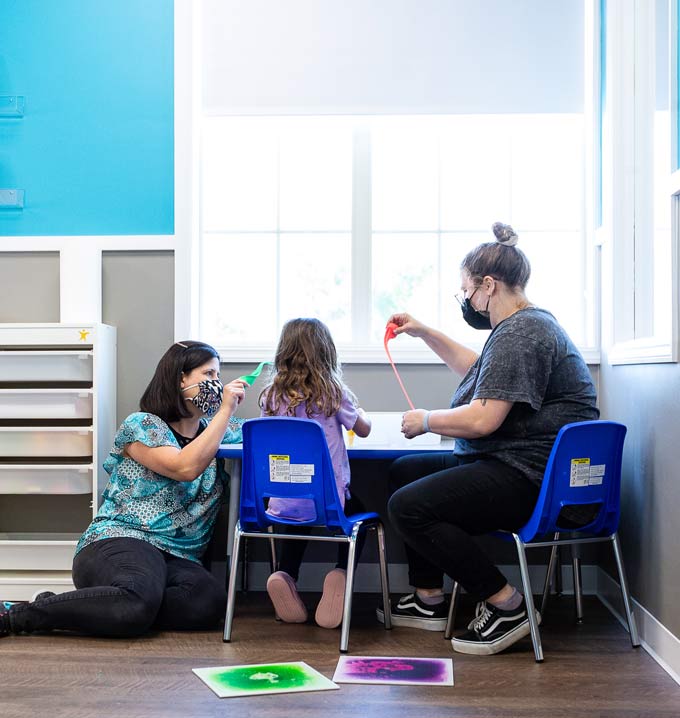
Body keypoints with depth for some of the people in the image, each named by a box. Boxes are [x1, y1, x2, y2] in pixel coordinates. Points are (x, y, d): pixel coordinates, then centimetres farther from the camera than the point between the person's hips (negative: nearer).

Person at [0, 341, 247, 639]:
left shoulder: (211, 431, 21)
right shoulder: (142, 425, 2)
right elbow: (185, 467, -14)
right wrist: (225, 410, -9)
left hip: (176, 559, 6)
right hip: (119, 542, -6)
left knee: (210, 602, -31)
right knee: (139, 600, -41)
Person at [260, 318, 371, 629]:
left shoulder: (271, 395, 0)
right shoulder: (332, 391, -8)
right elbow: (364, 429, 6)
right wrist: (355, 406, 26)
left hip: (283, 503, 3)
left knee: (300, 517, 36)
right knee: (360, 510, 27)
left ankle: (285, 574, 11)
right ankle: (340, 573, 4)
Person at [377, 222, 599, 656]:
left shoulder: (519, 333, -19)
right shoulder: (524, 324, 17)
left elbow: (482, 420, -26)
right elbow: (479, 370, 36)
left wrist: (426, 420, -7)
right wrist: (425, 334, 31)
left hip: (529, 481, -12)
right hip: (514, 466, 12)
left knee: (408, 507, -21)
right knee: (405, 472, 19)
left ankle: (506, 605, -12)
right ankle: (429, 601, 19)